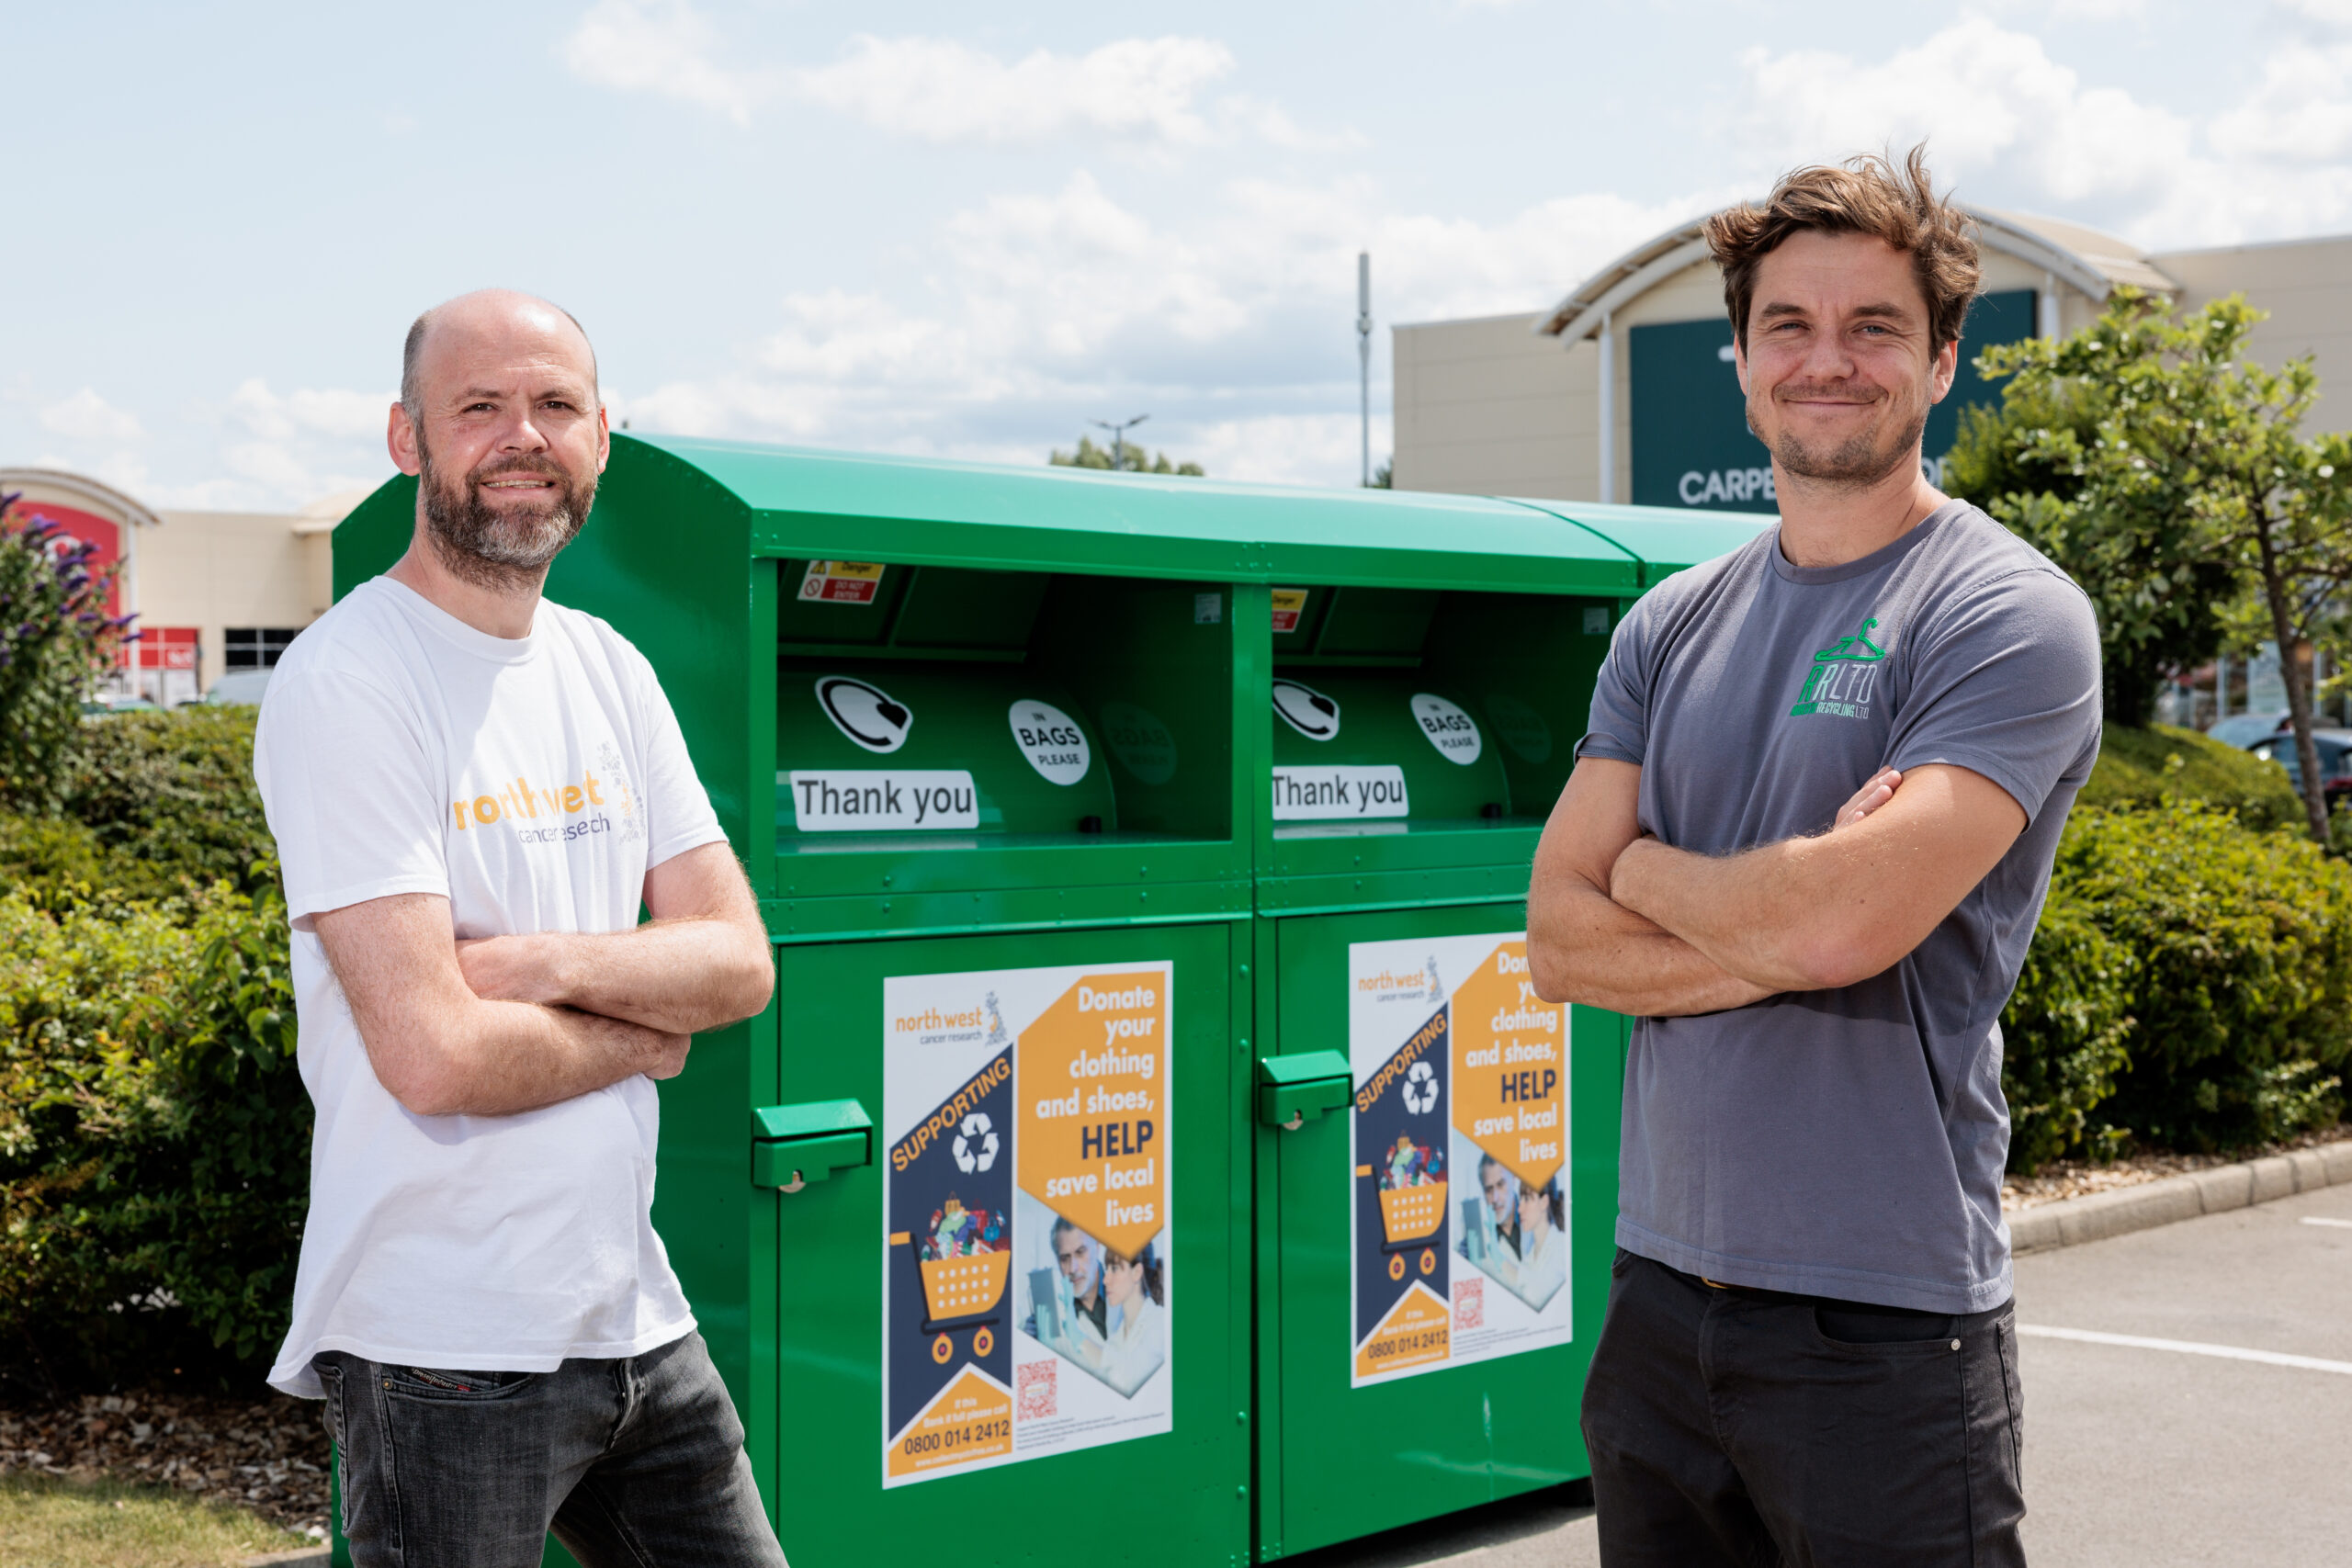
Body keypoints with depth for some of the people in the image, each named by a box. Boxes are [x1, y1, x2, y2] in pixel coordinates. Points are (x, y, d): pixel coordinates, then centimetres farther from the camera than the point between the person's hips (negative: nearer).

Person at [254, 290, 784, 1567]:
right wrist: (644, 1036, -4)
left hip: (634, 1310, 7)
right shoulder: (345, 684, -13)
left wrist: (553, 962, -14)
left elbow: (739, 962, 5)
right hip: (443, 1352, -7)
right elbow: (433, 1054, -21)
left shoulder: (608, 670, 11)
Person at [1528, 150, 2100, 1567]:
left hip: (1885, 1321, -5)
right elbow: (1560, 941, 2)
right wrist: (1786, 933, -13)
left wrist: (1645, 872, -3)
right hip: (1661, 1290, 6)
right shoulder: (1673, 627, 10)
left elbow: (1844, 921, -21)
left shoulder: (2008, 614, -9)